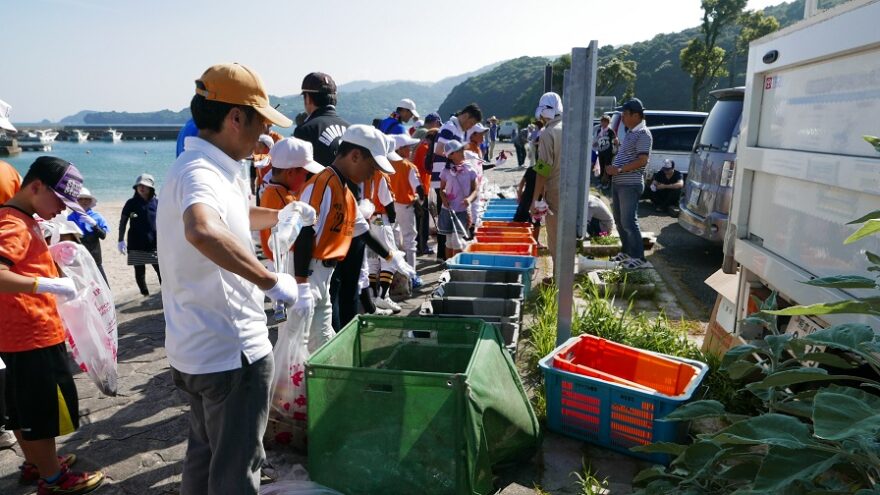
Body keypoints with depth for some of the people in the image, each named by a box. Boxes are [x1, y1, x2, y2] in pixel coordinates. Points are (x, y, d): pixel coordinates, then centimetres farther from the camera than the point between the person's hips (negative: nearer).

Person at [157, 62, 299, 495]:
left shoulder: (213, 169, 10)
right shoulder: (200, 173, -22)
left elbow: (232, 217, 31)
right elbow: (202, 231, -45)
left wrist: (281, 216, 16)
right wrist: (271, 281, -36)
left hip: (199, 349, 10)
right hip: (231, 351, -10)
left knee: (205, 456, 24)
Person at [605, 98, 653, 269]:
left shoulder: (643, 134, -12)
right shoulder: (629, 132, 17)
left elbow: (642, 160, -21)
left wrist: (619, 169, -22)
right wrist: (613, 168, 10)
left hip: (630, 185, -10)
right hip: (618, 183, 10)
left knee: (629, 222, -8)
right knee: (619, 220, 15)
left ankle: (639, 257, 1)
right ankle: (626, 251, 27)